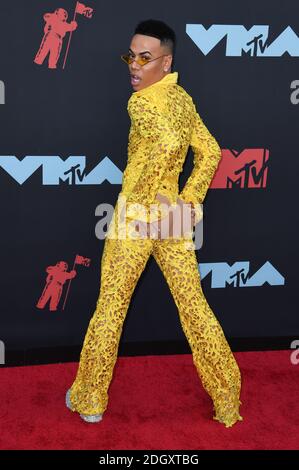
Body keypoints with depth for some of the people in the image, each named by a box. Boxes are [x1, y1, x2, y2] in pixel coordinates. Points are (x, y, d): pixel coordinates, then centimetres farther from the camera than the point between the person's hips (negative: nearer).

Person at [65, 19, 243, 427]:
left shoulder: (140, 101, -14)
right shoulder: (184, 99, 10)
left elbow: (168, 141, -32)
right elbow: (209, 151, 15)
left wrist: (141, 197, -23)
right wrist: (190, 199, 10)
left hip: (135, 217, -6)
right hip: (173, 217, 7)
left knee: (110, 309, 8)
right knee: (194, 306, 11)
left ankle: (90, 400, 23)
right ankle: (228, 401, 20)